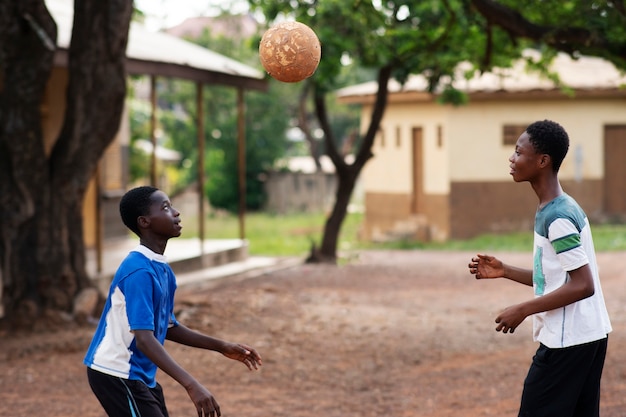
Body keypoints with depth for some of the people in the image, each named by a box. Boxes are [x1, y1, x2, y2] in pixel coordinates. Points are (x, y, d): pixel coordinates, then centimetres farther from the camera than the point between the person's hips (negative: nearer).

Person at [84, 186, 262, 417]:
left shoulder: (162, 270, 9)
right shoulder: (139, 271, -23)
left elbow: (168, 327, 20)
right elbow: (144, 338, -31)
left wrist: (221, 347, 14)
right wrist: (191, 385, -39)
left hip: (140, 375, 10)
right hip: (117, 375, -10)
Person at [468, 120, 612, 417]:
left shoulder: (557, 217, -19)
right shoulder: (560, 209, 12)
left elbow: (582, 285, -23)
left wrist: (523, 310, -19)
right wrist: (504, 271, 11)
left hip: (567, 342, -10)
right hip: (588, 336, 10)